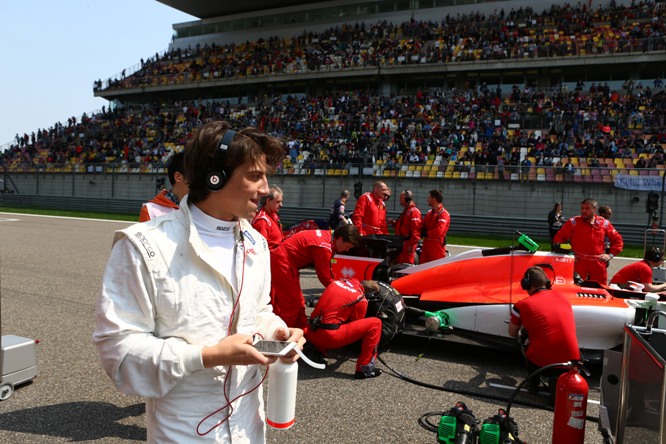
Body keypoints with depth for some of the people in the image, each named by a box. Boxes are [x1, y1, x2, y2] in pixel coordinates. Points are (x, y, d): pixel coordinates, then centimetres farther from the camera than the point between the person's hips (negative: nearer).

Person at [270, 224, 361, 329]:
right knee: (290, 305, -6)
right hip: (282, 263, -10)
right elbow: (325, 276, -16)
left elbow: (327, 272, 12)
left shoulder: (326, 235, 4)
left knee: (298, 302, 15)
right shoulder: (324, 246, -24)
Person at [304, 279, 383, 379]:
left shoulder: (338, 282, 12)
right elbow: (357, 325, 8)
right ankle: (365, 369, -3)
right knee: (375, 324, -4)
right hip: (330, 337, -8)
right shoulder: (361, 299, -4)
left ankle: (318, 350, 24)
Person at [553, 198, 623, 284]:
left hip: (598, 267, 3)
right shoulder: (573, 222, 1)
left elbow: (618, 240, 19)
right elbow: (558, 238, 2)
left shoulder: (604, 223, 10)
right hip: (578, 266, -3)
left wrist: (611, 254, 6)